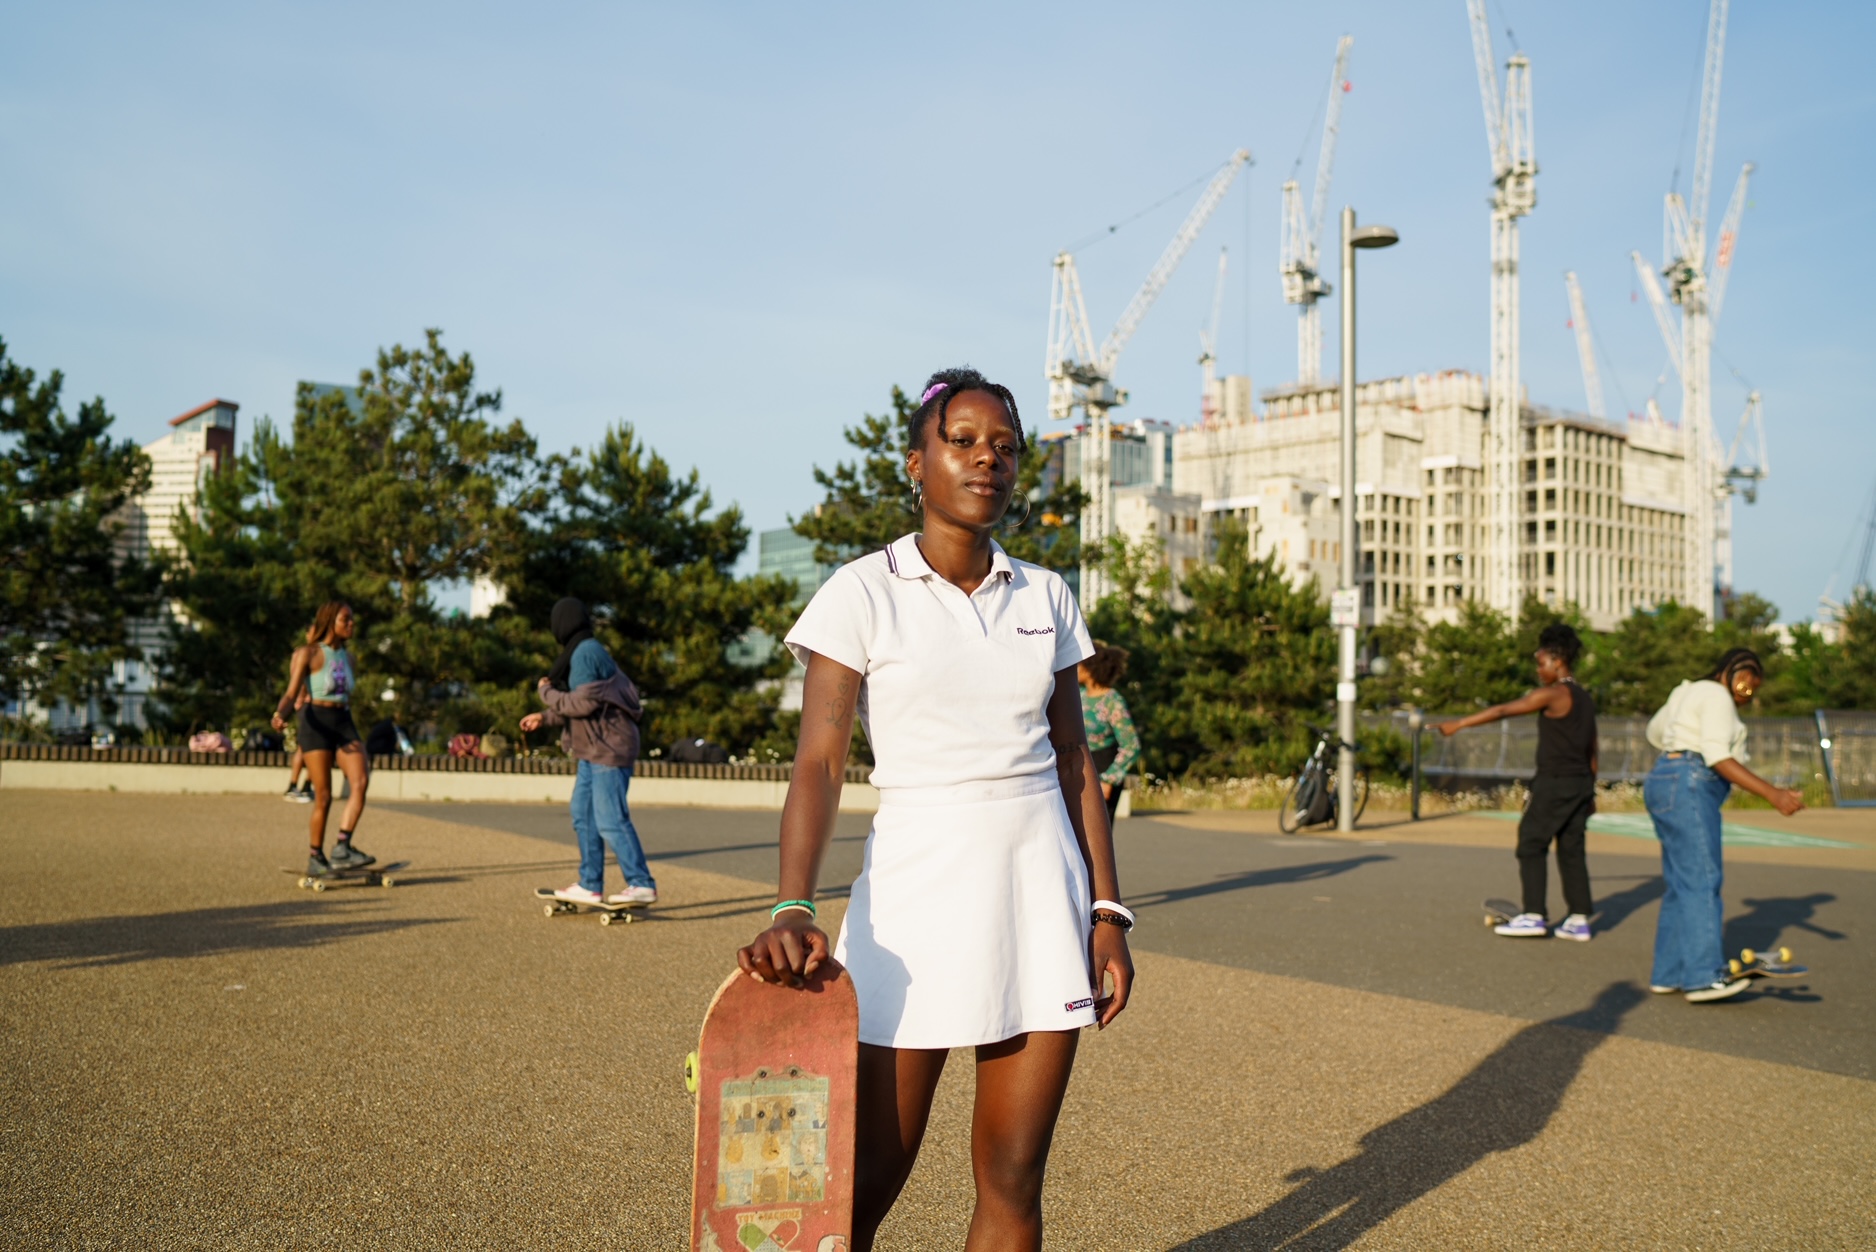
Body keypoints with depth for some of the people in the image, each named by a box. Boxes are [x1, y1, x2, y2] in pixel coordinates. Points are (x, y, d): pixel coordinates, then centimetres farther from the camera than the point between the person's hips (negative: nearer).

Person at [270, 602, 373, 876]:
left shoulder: (347, 657, 13)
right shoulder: (308, 654, -4)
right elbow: (291, 694, -8)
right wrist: (279, 714, -30)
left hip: (344, 723, 5)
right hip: (315, 723, -5)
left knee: (361, 781, -18)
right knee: (324, 797, -4)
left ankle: (342, 847, -18)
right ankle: (315, 859, 10)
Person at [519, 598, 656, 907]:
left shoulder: (586, 653, -14)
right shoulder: (588, 651, 17)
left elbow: (582, 704, -19)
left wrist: (547, 692, -5)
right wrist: (544, 718, 22)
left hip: (608, 749, -10)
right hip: (594, 750, 10)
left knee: (611, 820, -11)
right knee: (583, 814, 11)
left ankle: (642, 885, -9)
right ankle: (590, 886, 15)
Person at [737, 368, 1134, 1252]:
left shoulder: (1045, 597, 9)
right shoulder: (863, 594, -4)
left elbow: (1074, 763, 11)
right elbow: (819, 761, -11)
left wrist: (1107, 910, 5)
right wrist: (793, 909, -25)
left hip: (1042, 890, 4)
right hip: (917, 889, -4)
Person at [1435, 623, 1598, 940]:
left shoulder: (1554, 694, -11)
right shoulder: (1586, 699, 15)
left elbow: (1502, 711, -14)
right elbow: (1591, 750, 20)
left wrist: (1459, 724, -12)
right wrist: (1589, 791, 25)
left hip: (1554, 783, -8)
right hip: (1580, 783, 8)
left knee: (1531, 846, -2)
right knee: (1571, 850, 10)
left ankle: (1534, 915, -5)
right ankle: (1579, 919, 9)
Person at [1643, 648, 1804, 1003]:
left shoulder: (1689, 694, 24)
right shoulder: (1716, 696, -6)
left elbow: (1655, 731, 40)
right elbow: (1718, 757, -19)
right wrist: (1772, 794, -24)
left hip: (1664, 783, 11)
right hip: (1688, 787, -11)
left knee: (1683, 884, 9)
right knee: (1701, 880, -17)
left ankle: (1668, 974, 8)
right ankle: (1704, 977, -24)